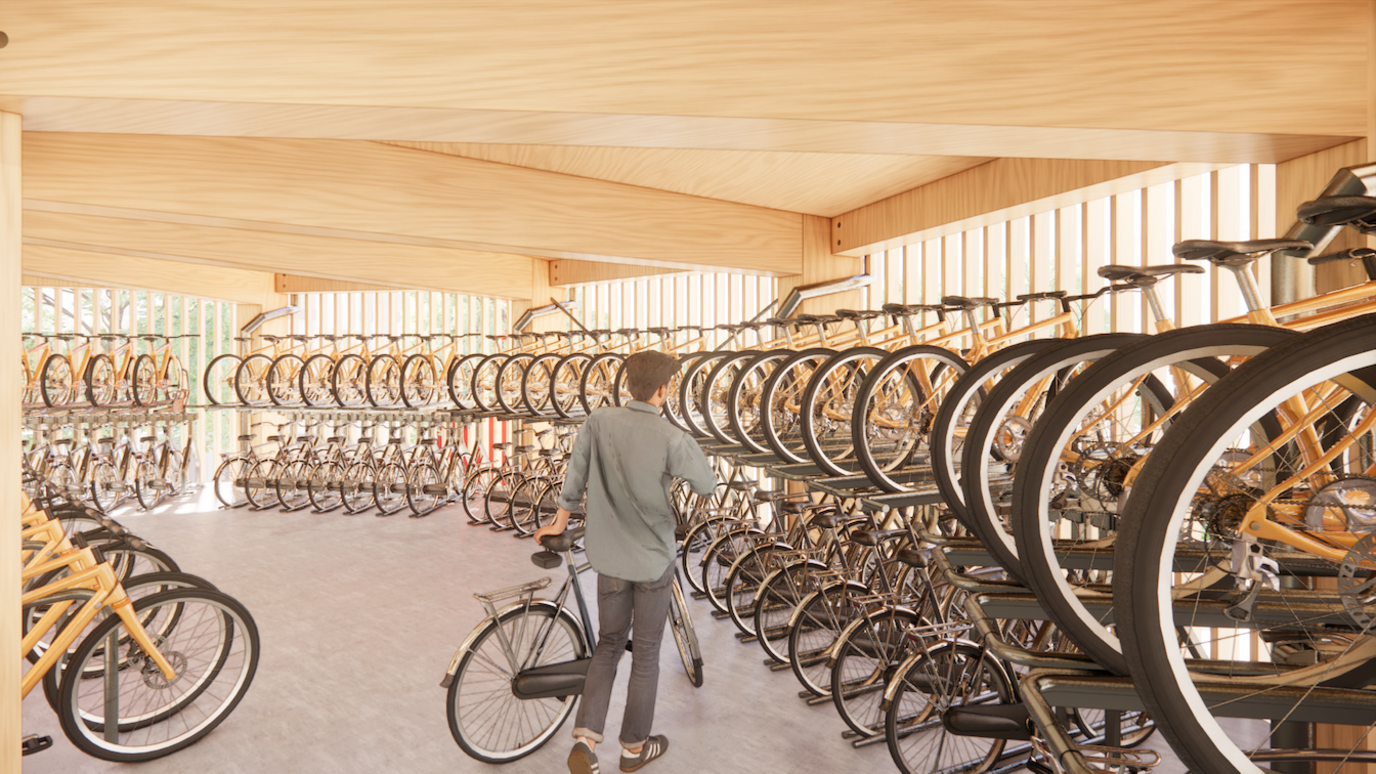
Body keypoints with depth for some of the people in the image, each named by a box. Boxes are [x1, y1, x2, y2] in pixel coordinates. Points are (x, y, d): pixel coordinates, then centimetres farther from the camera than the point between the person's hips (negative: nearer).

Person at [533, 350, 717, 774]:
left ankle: (585, 738, 11)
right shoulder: (671, 438, -20)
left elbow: (574, 480, 1)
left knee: (609, 643, 21)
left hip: (608, 556, 4)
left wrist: (559, 523, 16)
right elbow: (707, 485, -7)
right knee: (646, 652, 14)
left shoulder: (597, 423, -9)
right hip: (654, 559, -3)